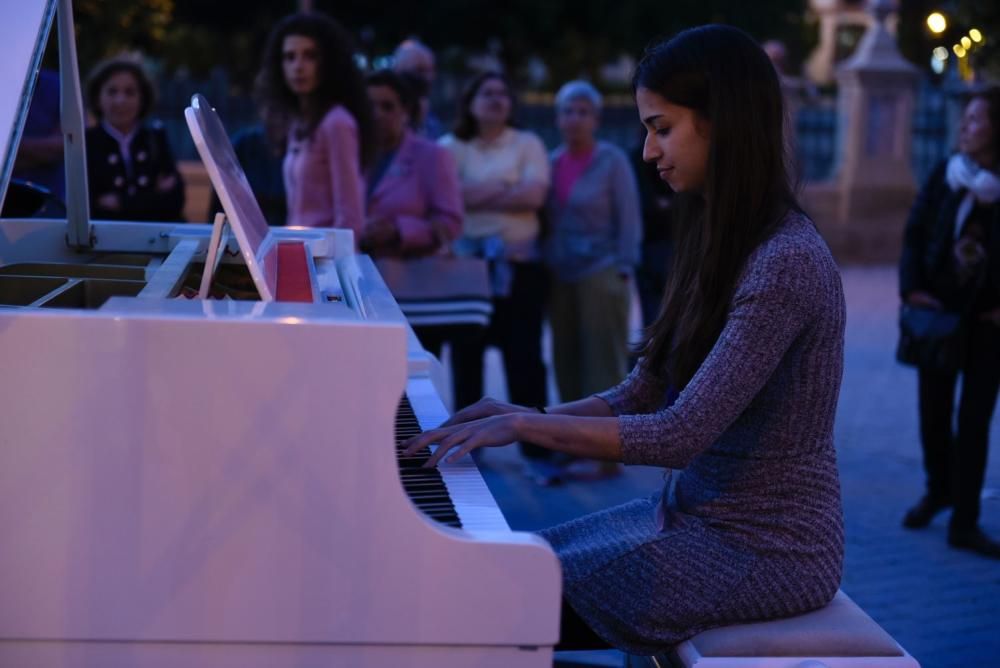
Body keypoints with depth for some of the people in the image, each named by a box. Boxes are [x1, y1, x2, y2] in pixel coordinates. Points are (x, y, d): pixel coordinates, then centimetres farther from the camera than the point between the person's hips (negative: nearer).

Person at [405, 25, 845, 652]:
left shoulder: (787, 262, -21)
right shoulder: (723, 245, 9)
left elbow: (682, 434, -26)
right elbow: (642, 395, 9)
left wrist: (526, 426, -21)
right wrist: (528, 414, -4)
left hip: (765, 547, -9)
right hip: (698, 515, 9)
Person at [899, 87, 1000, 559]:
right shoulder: (945, 176, -2)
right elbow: (914, 235, 0)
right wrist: (912, 288, -11)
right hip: (940, 310, 2)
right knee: (932, 409, 12)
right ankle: (939, 489, 36)